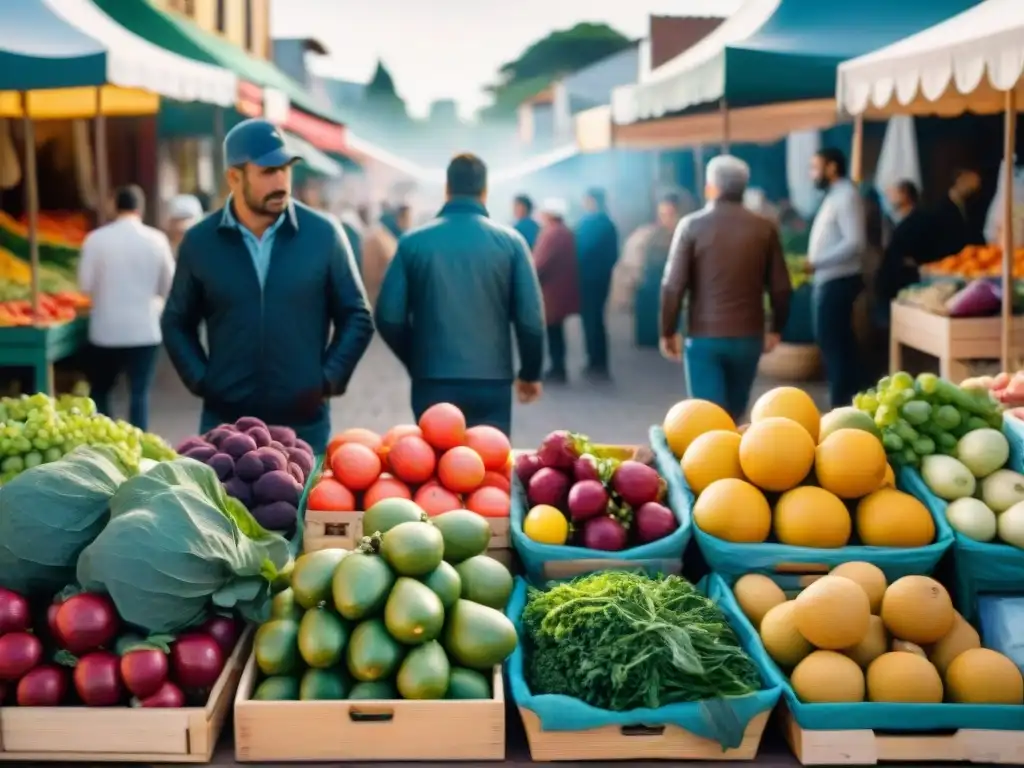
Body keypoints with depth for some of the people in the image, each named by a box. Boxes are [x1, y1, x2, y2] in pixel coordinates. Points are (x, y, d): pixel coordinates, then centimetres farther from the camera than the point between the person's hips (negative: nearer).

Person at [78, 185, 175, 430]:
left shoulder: (97, 238, -6)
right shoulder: (156, 239, -4)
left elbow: (86, 284, -4)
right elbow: (168, 286, 2)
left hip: (106, 329, 0)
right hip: (144, 329, 0)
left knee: (100, 391, 15)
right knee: (139, 393, 4)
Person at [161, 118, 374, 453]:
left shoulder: (323, 234, -1)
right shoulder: (200, 242, 2)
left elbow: (356, 318, 5)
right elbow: (177, 324, 12)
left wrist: (328, 380, -4)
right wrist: (201, 381, 0)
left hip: (305, 424, 0)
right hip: (225, 422, 1)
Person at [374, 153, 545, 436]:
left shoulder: (413, 242, -1)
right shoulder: (510, 241, -2)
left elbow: (388, 317, -2)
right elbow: (530, 318, -5)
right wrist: (530, 373, 11)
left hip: (433, 383, 1)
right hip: (492, 383, 0)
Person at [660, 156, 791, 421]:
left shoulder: (691, 226, -6)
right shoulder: (765, 228, 0)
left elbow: (673, 285, -9)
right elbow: (780, 286, 3)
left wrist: (668, 331, 2)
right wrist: (776, 328, 17)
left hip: (704, 336, -3)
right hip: (748, 335, 3)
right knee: (735, 413, 20)